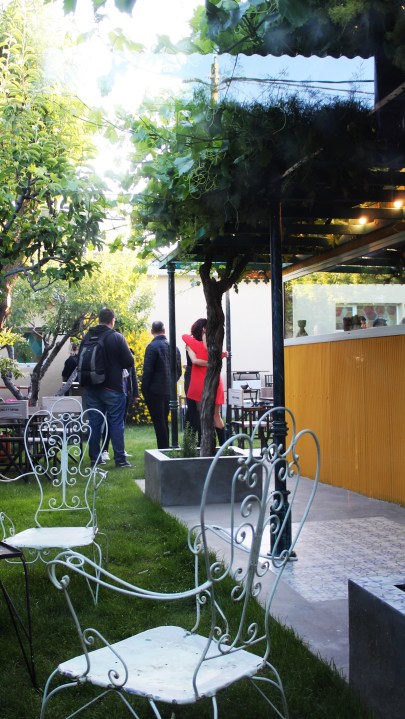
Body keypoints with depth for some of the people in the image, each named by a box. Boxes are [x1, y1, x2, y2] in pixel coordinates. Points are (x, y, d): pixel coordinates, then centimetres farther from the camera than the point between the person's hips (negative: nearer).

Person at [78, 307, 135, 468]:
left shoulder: (87, 337, 3)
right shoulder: (117, 337, -11)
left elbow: (80, 361, 12)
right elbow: (129, 362, -9)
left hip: (91, 388, 4)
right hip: (113, 388, -4)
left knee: (94, 423, 10)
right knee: (116, 423, 2)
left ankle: (94, 458, 14)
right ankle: (120, 459, 4)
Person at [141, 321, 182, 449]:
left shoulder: (152, 347, -12)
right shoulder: (174, 347, 6)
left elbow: (147, 371, -15)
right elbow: (178, 371, 10)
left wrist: (144, 390, -7)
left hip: (155, 391, -6)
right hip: (168, 392, 6)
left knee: (159, 423, -2)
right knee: (164, 422, 15)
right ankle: (166, 449, 19)